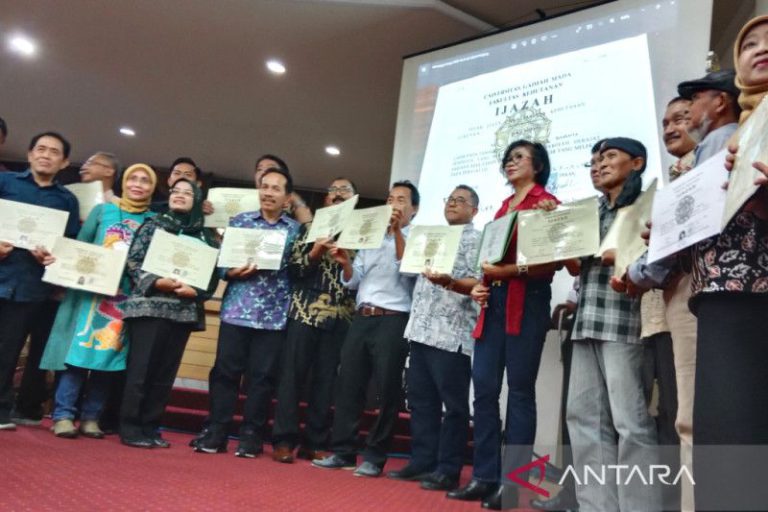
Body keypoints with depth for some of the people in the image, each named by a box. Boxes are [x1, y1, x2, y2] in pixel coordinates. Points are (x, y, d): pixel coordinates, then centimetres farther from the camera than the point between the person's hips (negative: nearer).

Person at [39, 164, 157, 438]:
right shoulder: (103, 210, 8)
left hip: (128, 296, 1)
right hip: (91, 290, -1)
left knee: (109, 353, 3)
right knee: (78, 349, -5)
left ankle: (91, 416, 11)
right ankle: (64, 414, 1)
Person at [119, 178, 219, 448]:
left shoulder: (205, 236, 12)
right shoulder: (153, 224, 7)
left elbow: (213, 274, 7)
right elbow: (132, 260, -1)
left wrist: (195, 291, -11)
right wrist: (155, 282, -15)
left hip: (184, 311, 3)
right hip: (150, 305, -3)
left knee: (165, 372, 8)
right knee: (141, 369, -3)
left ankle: (150, 427, 17)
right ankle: (130, 428, 6)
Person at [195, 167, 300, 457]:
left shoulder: (296, 229, 8)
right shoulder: (239, 221, 10)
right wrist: (232, 273, -13)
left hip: (274, 315, -1)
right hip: (236, 310, 1)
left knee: (262, 376, 3)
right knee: (225, 371, 2)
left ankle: (251, 436, 14)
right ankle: (216, 433, 13)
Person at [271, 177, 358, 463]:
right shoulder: (310, 228, 12)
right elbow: (292, 266, 3)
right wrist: (314, 254, -14)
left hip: (340, 316, 1)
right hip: (306, 311, -1)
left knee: (326, 380, 4)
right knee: (292, 374, -3)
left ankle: (315, 443, 12)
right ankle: (284, 440, 3)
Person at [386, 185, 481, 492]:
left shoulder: (475, 240, 0)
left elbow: (476, 283, -12)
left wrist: (449, 282, -29)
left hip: (452, 333, -8)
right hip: (422, 330, 8)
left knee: (453, 403, -2)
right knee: (420, 398, 10)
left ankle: (448, 471, 4)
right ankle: (422, 462, 18)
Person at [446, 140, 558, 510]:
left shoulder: (547, 203, 2)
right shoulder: (502, 207, 23)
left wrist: (510, 270, -19)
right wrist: (480, 284, 5)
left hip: (527, 300, -7)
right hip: (494, 301, 7)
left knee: (519, 389, -3)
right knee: (484, 387, 2)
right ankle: (485, 477, 9)